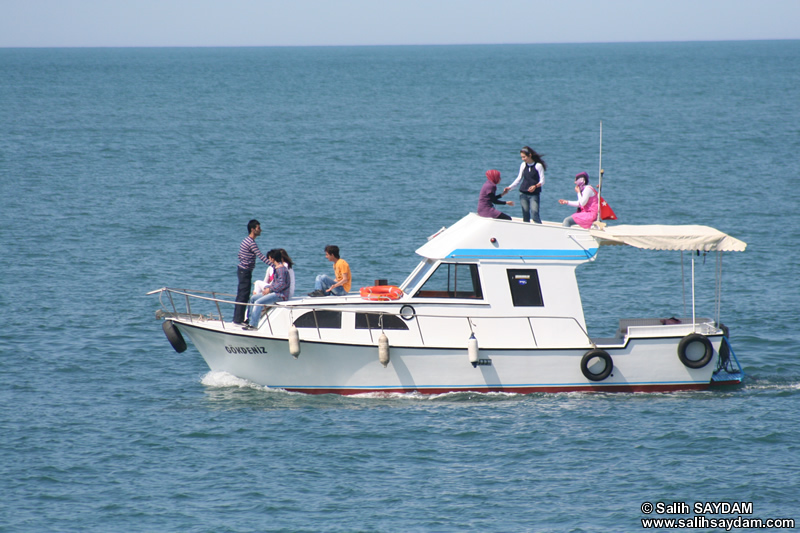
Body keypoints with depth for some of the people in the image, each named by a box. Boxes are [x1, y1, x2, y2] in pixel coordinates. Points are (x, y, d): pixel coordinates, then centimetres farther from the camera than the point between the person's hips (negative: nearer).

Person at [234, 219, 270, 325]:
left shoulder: (246, 241, 13)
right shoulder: (251, 243, -18)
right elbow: (261, 256, -24)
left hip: (242, 270, 10)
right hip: (245, 272, -10)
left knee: (241, 295, 13)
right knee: (243, 296, -7)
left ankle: (237, 319, 18)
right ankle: (238, 320, -6)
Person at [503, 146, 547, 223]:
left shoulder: (538, 165, -7)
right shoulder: (523, 165, 8)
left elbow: (542, 181, -9)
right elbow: (519, 179, 16)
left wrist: (535, 186, -28)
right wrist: (509, 188, 6)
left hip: (534, 194, -5)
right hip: (523, 193, 5)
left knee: (535, 216, -16)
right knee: (525, 216, 4)